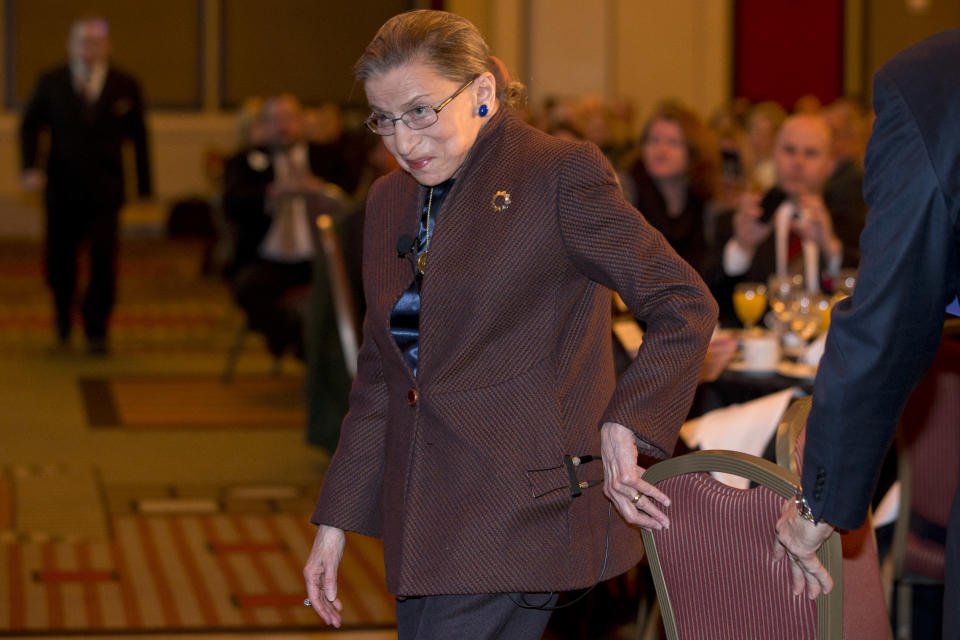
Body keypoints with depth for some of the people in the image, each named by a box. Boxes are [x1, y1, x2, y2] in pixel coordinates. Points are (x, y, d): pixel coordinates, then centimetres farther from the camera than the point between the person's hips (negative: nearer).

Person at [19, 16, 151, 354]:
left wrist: (144, 188, 5)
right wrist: (30, 167, -9)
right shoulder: (50, 83, 3)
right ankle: (64, 312, 39)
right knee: (58, 262, 9)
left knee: (104, 260, -11)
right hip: (62, 189, 1)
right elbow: (29, 126, 7)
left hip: (104, 190, -1)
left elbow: (139, 137, 6)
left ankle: (96, 330, 0)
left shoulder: (125, 86, 2)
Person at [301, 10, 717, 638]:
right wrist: (335, 522, 15)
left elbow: (686, 305, -9)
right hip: (422, 522, 7)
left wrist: (622, 428, -19)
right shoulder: (390, 199, 14)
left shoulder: (560, 173, -7)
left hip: (519, 509, -7)